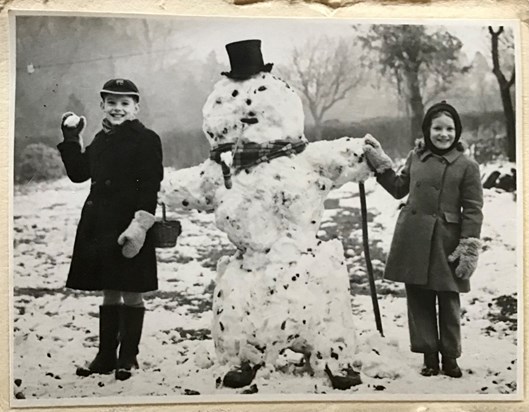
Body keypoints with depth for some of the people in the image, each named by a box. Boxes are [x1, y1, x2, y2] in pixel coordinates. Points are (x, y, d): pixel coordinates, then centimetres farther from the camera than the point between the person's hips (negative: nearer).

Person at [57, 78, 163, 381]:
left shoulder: (147, 140, -7)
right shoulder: (101, 140, 14)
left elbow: (150, 188, -14)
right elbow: (78, 173, 17)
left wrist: (139, 225, -22)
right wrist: (71, 139, 11)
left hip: (129, 228, -7)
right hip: (99, 227, 7)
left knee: (131, 293, 3)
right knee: (109, 293, 14)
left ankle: (128, 358, 15)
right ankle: (106, 356, 23)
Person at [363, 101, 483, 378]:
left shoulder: (467, 166, -4)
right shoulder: (415, 157, 7)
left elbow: (473, 211, -5)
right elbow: (399, 189, 19)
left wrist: (469, 249, -11)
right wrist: (380, 164, 10)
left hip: (446, 244, -3)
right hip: (413, 240, 4)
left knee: (448, 302, 7)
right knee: (419, 299, 8)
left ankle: (450, 357, 22)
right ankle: (429, 356, 20)